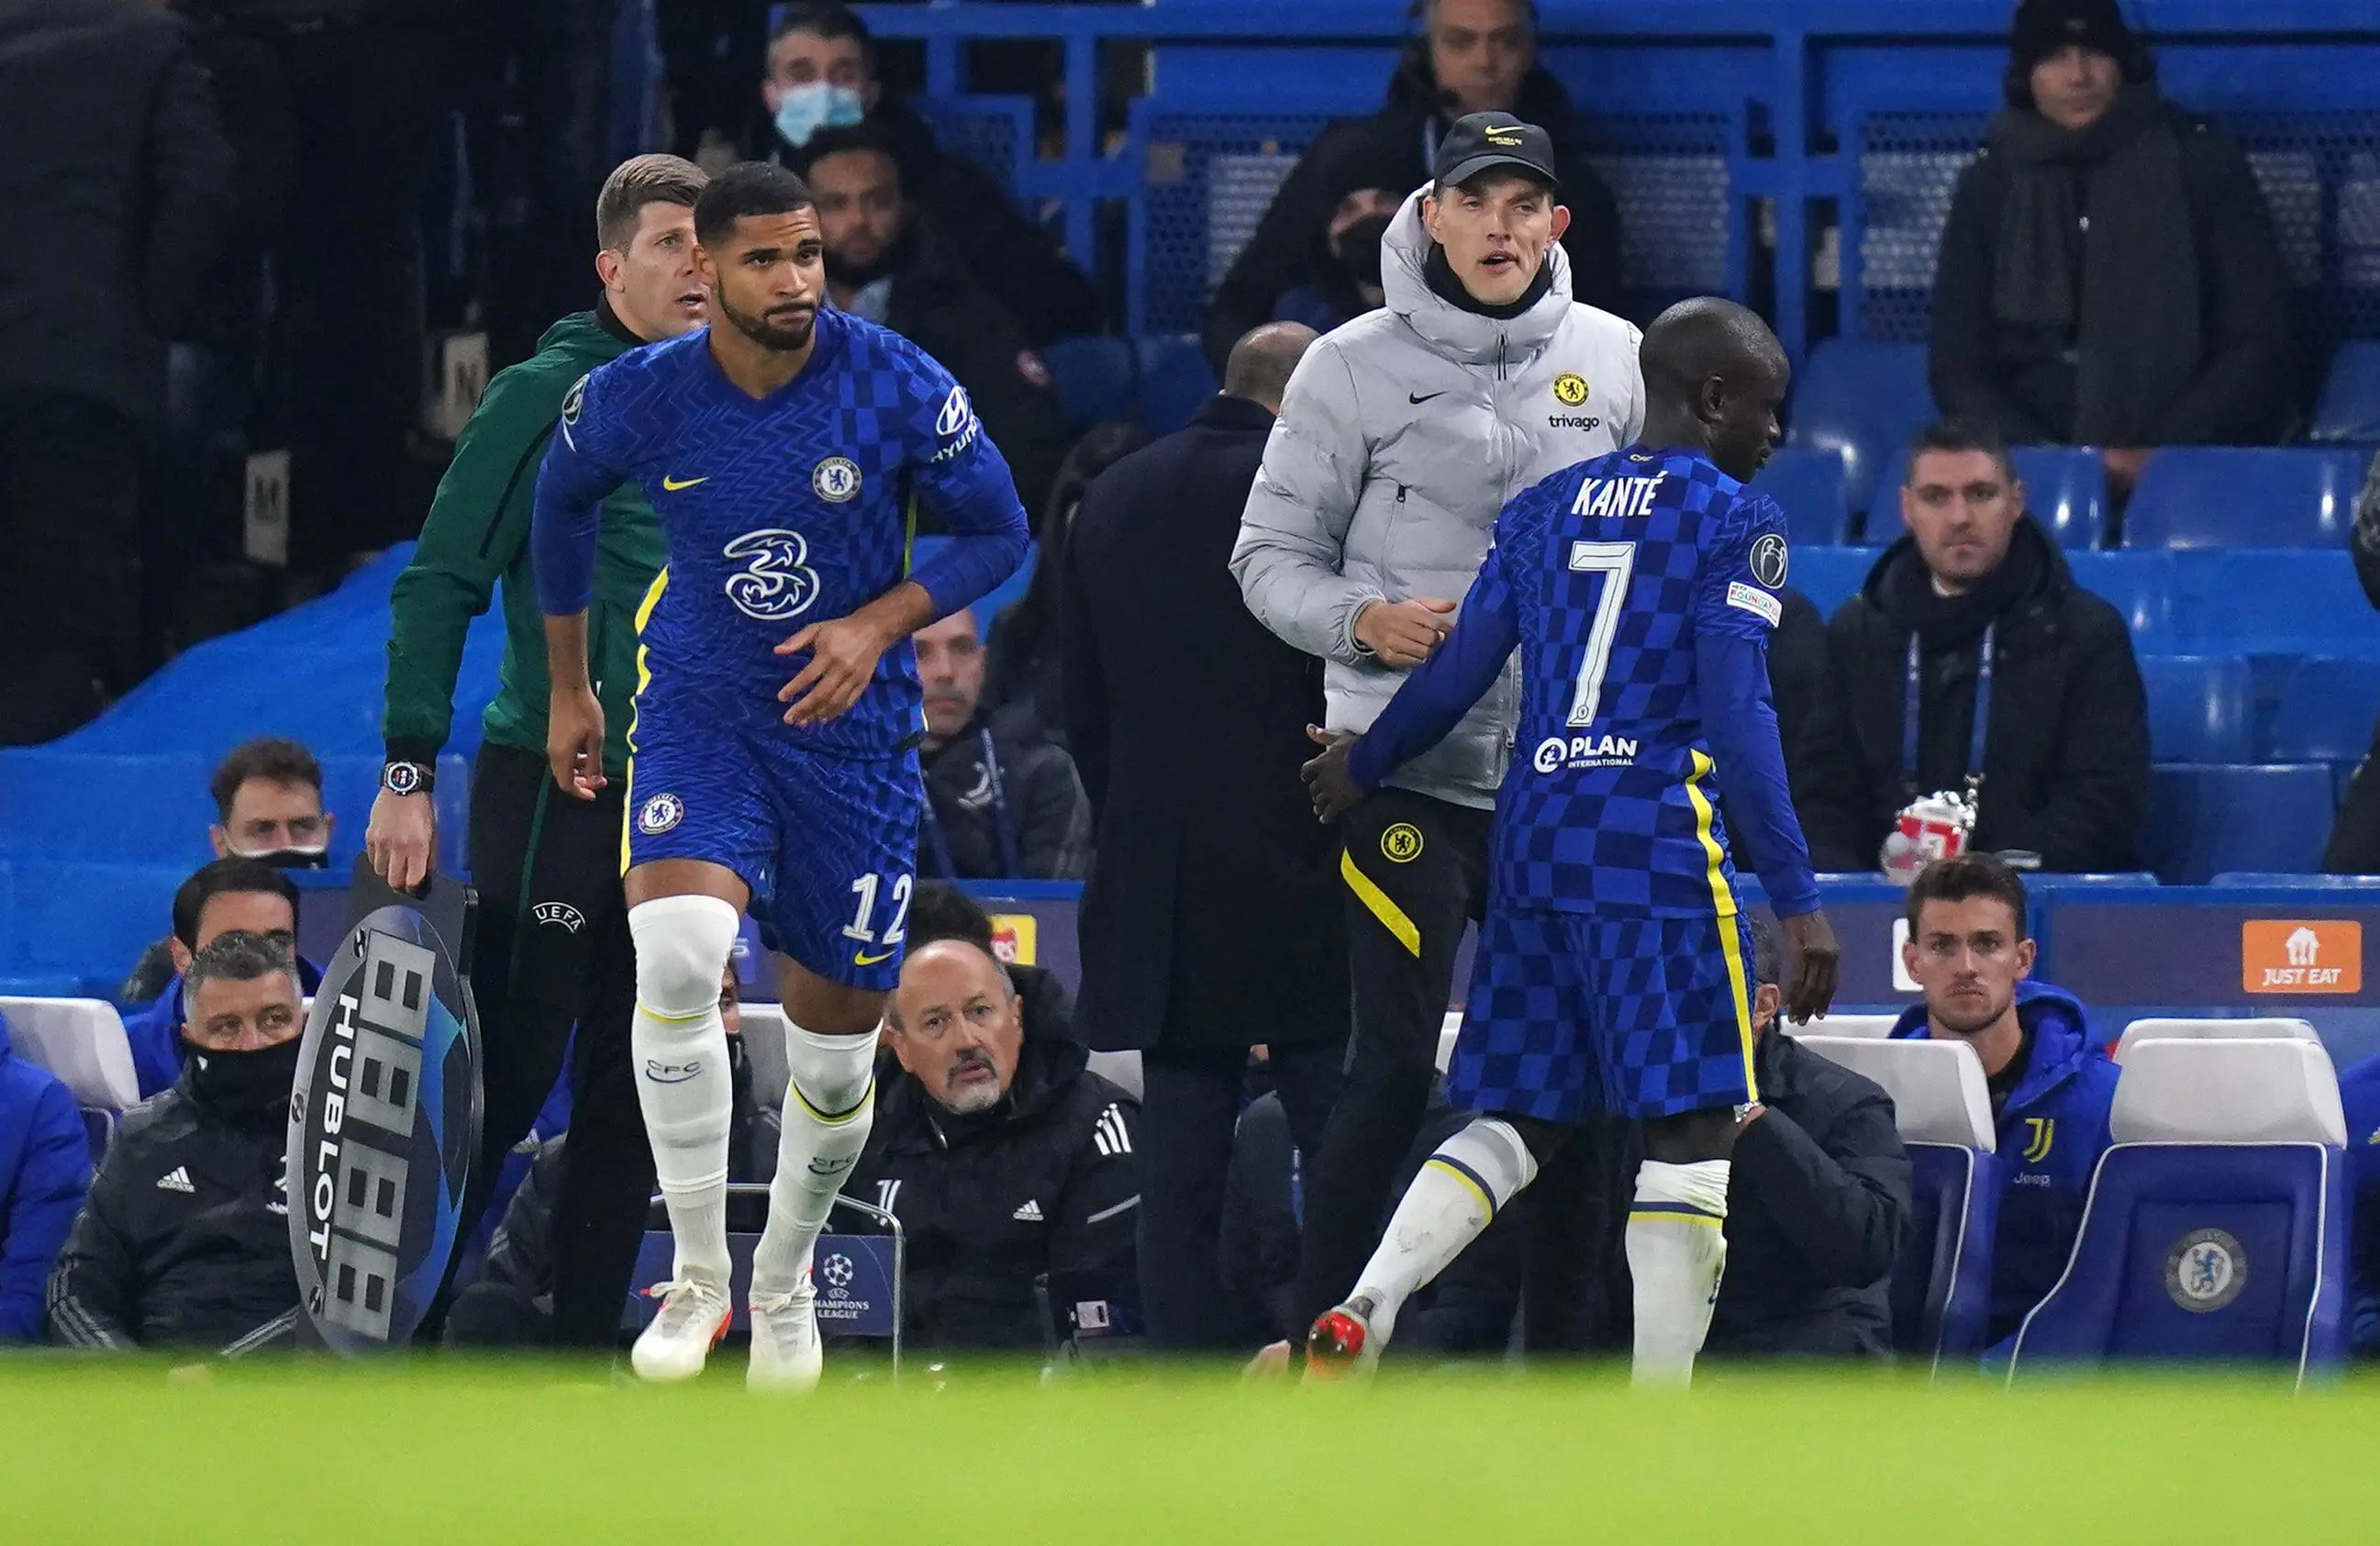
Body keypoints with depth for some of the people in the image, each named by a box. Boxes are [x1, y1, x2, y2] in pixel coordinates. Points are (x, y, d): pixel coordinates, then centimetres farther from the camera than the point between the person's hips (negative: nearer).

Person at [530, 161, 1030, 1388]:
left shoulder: (899, 387, -14)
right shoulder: (637, 398, -11)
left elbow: (997, 532, -2)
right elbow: (561, 503, 11)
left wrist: (878, 624, -17)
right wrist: (568, 688, 17)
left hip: (854, 733, 1)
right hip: (701, 711, -1)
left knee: (834, 1045, 9)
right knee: (676, 956, -28)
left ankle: (785, 1278, 38)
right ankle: (696, 1276, -17)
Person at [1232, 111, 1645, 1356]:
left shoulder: (1612, 360, 7)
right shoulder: (1357, 368, -1)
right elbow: (1269, 554, 3)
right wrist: (1362, 622, -14)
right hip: (1408, 770, -3)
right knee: (1395, 1063, -8)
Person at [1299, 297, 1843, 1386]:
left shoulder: (1545, 510, 14)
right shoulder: (1736, 522, -3)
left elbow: (1460, 673, 15)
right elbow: (1738, 717, -11)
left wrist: (1362, 767, 34)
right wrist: (1797, 903, -11)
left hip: (1534, 843, 6)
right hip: (1661, 847, -6)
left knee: (1517, 1121, 13)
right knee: (1691, 1130, -2)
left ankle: (1356, 1318, -6)